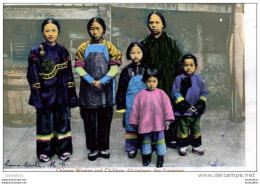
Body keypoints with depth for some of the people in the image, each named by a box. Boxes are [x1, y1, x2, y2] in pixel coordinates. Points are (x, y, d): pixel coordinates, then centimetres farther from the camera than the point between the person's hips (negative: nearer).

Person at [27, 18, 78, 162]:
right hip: (45, 94, -2)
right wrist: (36, 96, -11)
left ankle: (63, 149, 22)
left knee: (63, 121, 7)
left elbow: (69, 74, 8)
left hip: (61, 93, 2)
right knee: (45, 122, 6)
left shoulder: (63, 51, 8)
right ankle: (45, 151, 21)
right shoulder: (36, 51, -1)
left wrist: (72, 94, 4)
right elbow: (33, 76, -4)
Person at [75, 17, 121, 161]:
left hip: (106, 89, 0)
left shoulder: (109, 47, 2)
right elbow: (79, 68, -3)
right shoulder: (83, 48, 4)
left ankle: (104, 147, 22)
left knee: (105, 119, 8)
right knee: (90, 120, 5)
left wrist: (102, 82, -15)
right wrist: (92, 82, -15)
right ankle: (93, 149, 19)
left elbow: (114, 68, -5)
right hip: (88, 89, 1)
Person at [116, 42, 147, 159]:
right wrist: (121, 105, -2)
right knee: (131, 126, 6)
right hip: (130, 104, 0)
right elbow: (121, 89, 2)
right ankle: (131, 148, 19)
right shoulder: (127, 70, 1)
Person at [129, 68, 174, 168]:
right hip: (145, 123, 1)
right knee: (146, 141, 15)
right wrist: (134, 121, 5)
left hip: (158, 123, -1)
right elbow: (135, 108, 3)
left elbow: (167, 106, -4)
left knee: (160, 140, 8)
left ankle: (160, 158, 24)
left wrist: (168, 119, -7)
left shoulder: (161, 93, -3)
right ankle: (146, 157, 31)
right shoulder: (141, 94, -2)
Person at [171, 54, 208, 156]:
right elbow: (176, 93, -10)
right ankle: (183, 146, 23)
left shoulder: (198, 79, 1)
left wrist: (201, 103, -8)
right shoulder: (179, 79, -7)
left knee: (196, 128, 15)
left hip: (196, 110, 3)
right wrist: (182, 103, -18)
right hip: (183, 111, -3)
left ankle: (196, 146, 29)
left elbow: (204, 92, 4)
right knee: (183, 129, 9)